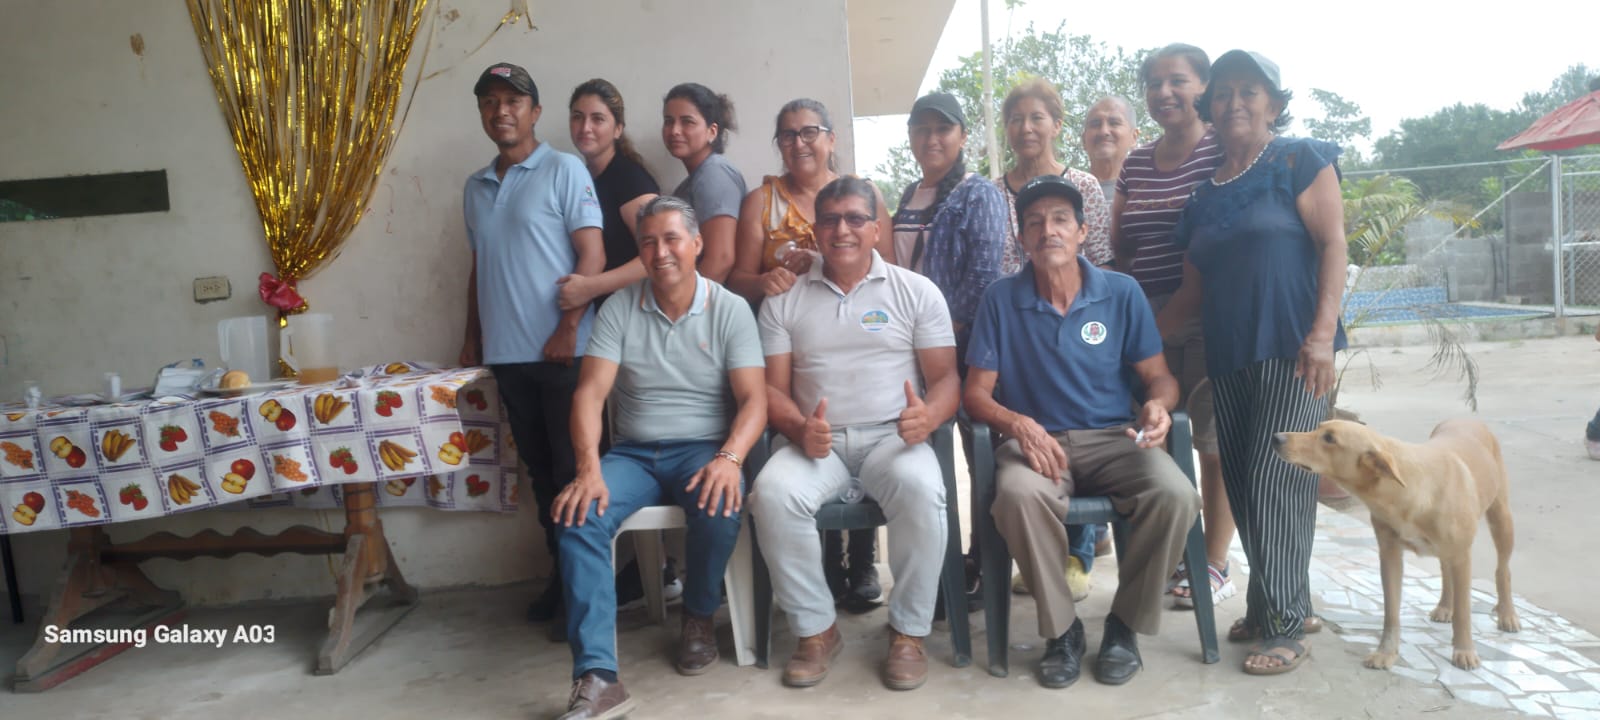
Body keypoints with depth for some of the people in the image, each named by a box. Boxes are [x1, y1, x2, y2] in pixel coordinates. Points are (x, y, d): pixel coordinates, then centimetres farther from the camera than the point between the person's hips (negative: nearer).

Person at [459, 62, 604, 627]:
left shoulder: (564, 170, -3)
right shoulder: (476, 187, 16)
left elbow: (592, 254, -10)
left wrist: (568, 329, -17)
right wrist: (472, 337, 18)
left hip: (561, 351, -6)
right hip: (506, 355, 6)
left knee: (573, 471, -1)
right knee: (540, 469, 12)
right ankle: (561, 574, 23)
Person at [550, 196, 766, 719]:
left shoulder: (730, 310, -1)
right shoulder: (619, 308, 3)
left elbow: (754, 398, -9)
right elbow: (591, 392, -6)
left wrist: (729, 458, -29)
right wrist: (589, 468, -23)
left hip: (703, 449, -1)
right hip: (634, 453, 2)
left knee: (720, 507, -34)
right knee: (578, 516, -27)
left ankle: (699, 614, -1)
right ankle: (597, 678, -28)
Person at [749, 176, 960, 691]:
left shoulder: (916, 291, 9)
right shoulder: (783, 300, 12)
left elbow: (945, 378, 4)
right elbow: (773, 387, 7)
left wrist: (930, 416, -20)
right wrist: (800, 430, -15)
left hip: (892, 436, -1)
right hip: (814, 440, 1)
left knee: (921, 490, -34)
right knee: (773, 493, -30)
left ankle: (908, 631, -12)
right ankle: (816, 630, -9)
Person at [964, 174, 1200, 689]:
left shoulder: (1122, 292, 3)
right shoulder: (1001, 298, 0)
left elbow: (1160, 377, 7)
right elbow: (977, 392, -1)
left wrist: (1157, 405, -18)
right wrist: (1020, 424, -21)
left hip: (1115, 437, 2)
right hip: (1038, 440, -1)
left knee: (1175, 496, -28)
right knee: (1019, 496, -35)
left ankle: (1125, 624, -3)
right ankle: (1061, 628, -10)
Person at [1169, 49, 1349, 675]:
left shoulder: (1298, 160, 1)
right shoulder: (1205, 193, 16)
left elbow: (1333, 244, -8)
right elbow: (1193, 288, 17)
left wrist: (1323, 332, -18)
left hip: (1290, 350, -6)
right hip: (1228, 357, 6)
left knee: (1274, 482, -9)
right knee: (1241, 484, 7)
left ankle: (1286, 627, 0)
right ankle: (1264, 606, 19)